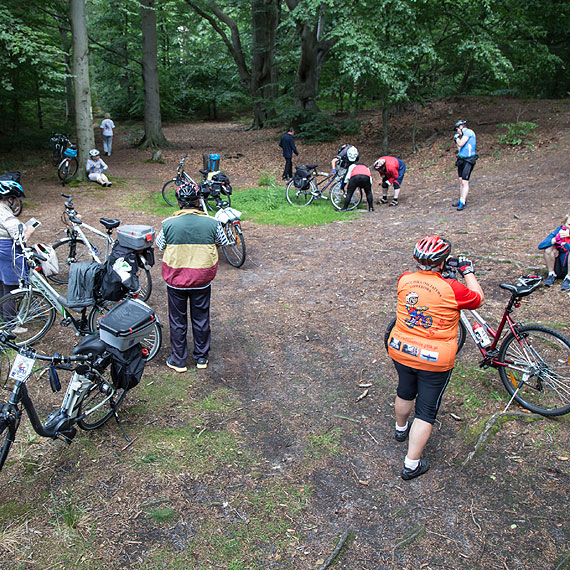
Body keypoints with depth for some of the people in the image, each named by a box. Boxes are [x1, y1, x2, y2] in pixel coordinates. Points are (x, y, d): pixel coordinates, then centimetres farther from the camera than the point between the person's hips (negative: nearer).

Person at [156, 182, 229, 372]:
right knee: (201, 318, 18)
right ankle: (201, 358, 32)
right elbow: (224, 242, 6)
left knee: (177, 320, 15)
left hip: (176, 280, -1)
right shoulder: (211, 223, -11)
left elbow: (159, 244, 3)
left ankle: (178, 361, 26)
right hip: (202, 281, 1)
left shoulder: (169, 224, -13)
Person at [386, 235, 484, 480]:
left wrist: (424, 266, 21)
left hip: (400, 352, 5)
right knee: (426, 411, 10)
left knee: (405, 391, 30)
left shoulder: (405, 280, -10)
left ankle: (400, 428, 57)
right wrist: (467, 271, 8)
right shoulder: (451, 289, -22)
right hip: (435, 360, -5)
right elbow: (478, 299, -2)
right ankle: (412, 465, 16)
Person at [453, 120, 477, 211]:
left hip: (468, 161, -10)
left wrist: (457, 137, -3)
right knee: (461, 180, 12)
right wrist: (456, 141, 24)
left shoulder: (468, 132, -11)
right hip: (461, 160, 10)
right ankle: (460, 199, 20)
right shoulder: (465, 134, 17)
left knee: (465, 182, -12)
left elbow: (461, 144, -20)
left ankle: (463, 203, -13)